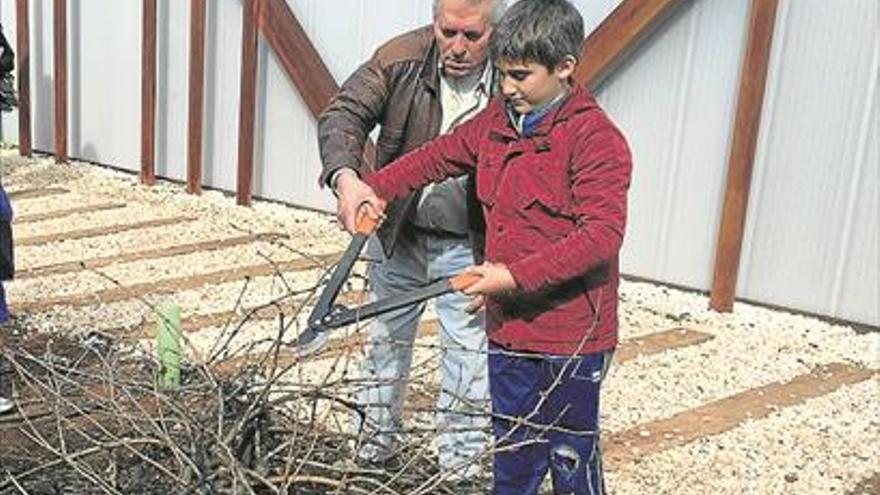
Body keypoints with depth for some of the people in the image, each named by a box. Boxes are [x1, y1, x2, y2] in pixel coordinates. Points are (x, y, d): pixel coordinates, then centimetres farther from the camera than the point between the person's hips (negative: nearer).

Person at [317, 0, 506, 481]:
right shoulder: (400, 59, -14)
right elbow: (342, 114, -17)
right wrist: (346, 178, -39)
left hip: (468, 245, -2)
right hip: (397, 233, 3)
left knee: (467, 354, 7)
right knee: (386, 337, 18)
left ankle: (460, 466, 26)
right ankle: (374, 447, 38)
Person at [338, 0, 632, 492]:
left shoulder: (598, 140, -16)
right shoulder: (497, 121, 6)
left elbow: (602, 236, -23)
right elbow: (439, 156, 19)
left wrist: (515, 276, -26)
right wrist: (378, 189, 6)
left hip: (571, 343, -6)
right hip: (508, 330, 7)